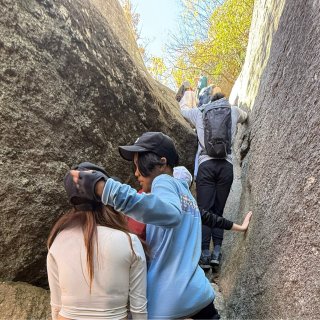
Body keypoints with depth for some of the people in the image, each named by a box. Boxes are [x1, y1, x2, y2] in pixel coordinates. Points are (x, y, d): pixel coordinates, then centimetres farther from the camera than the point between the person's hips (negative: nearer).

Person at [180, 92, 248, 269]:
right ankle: (217, 252, 2)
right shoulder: (233, 111, 17)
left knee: (204, 210, 0)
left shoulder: (199, 112, 15)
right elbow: (245, 116, 41)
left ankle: (205, 254, -4)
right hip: (227, 165, 1)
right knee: (219, 210, 9)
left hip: (206, 164, -1)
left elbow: (183, 109, 36)